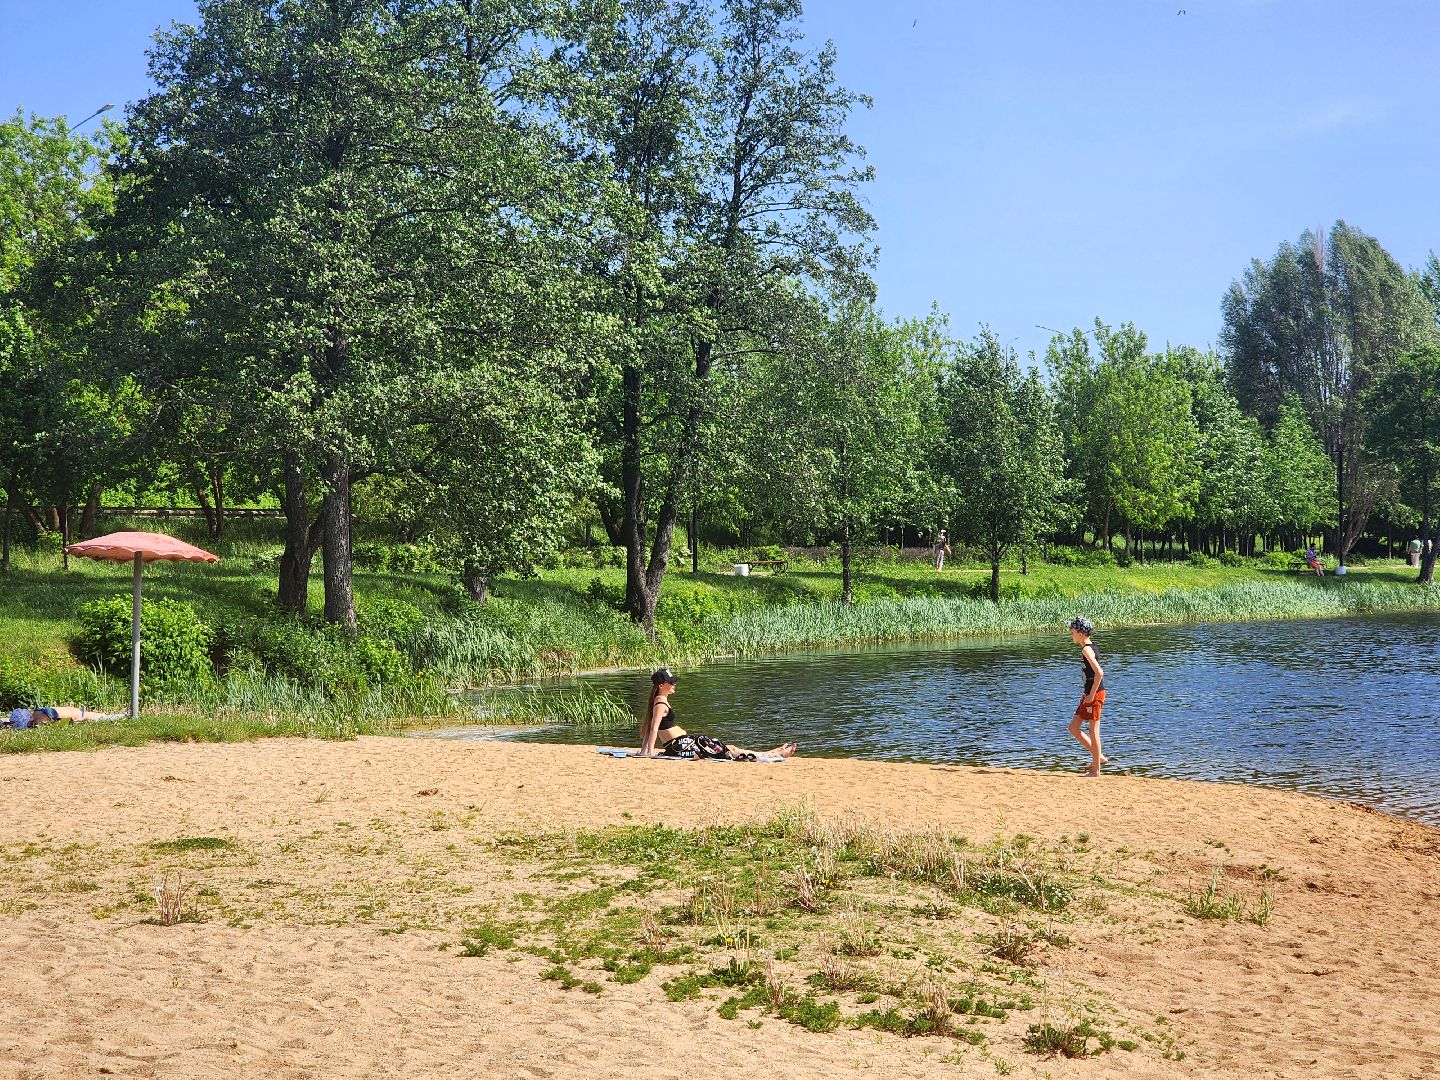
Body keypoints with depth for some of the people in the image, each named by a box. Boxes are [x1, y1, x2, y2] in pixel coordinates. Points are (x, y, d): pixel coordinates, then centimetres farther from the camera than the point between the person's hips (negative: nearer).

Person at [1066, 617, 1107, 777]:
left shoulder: (1086, 649, -16)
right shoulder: (1089, 647, 13)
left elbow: (1099, 673, -25)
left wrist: (1092, 695, -19)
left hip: (1095, 695, -10)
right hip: (1091, 694, 10)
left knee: (1093, 732, -2)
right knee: (1073, 728, 13)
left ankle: (1096, 770, 6)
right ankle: (1099, 757, 19)